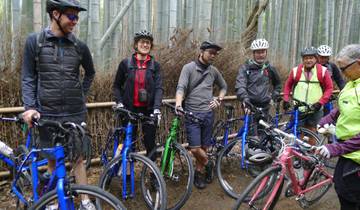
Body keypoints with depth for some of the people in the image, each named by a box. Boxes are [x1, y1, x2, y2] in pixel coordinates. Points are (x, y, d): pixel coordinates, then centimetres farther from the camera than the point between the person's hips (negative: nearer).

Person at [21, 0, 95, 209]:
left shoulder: (80, 46, 2)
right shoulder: (34, 41, -1)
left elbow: (90, 73, 19)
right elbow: (28, 78, 0)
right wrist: (30, 107, -11)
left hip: (75, 113, 1)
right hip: (47, 114, 0)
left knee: (78, 157, 6)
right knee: (52, 160, 11)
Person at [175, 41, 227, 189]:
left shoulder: (214, 71, 10)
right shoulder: (189, 68, -5)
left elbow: (224, 86, 26)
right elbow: (181, 87, -16)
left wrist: (219, 100, 9)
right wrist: (178, 104, -34)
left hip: (208, 113, 4)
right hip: (192, 113, -4)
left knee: (204, 147, 9)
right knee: (195, 149, -9)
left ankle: (198, 173, 30)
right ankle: (208, 164, 21)